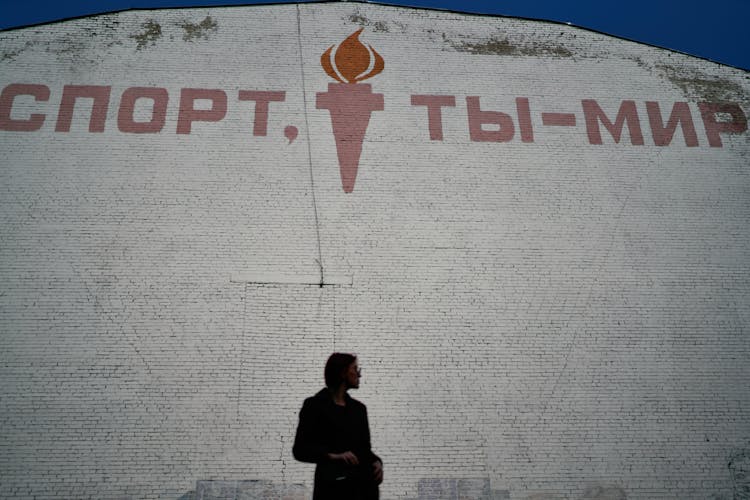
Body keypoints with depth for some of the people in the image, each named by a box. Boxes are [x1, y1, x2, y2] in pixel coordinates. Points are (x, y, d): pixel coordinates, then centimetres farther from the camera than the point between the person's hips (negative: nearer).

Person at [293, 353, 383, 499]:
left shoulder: (359, 408, 14)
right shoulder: (315, 405, -2)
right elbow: (300, 450, -4)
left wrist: (376, 462, -3)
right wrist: (333, 456, -18)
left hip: (364, 484, 5)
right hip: (333, 486, -5)